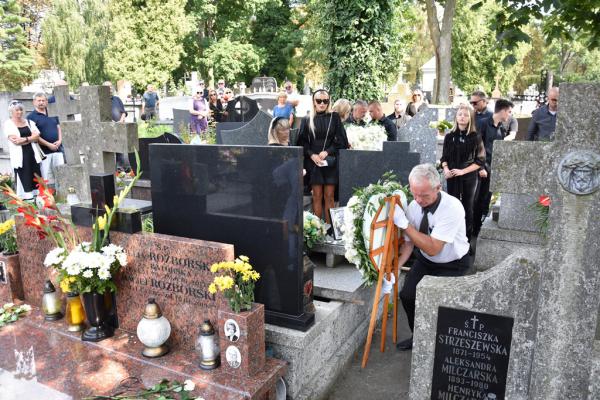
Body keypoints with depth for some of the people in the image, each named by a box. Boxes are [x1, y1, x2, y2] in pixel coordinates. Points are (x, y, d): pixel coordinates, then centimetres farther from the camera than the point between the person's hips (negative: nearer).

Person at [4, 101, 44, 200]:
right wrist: (30, 139, -7)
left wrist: (24, 139, -12)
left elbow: (36, 136, 1)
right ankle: (27, 200, -4)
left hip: (33, 154, 4)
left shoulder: (29, 122, 16)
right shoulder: (8, 124, 3)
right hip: (19, 156, -4)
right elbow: (14, 140, -10)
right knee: (24, 180, -6)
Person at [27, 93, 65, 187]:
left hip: (57, 149, 4)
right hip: (44, 151, -4)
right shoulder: (31, 116, -1)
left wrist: (59, 140, -1)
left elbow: (58, 128, 17)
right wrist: (48, 144, -13)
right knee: (46, 178, -2)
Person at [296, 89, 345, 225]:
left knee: (329, 196, -1)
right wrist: (312, 155, -12)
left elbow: (340, 140, 2)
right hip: (313, 161, 0)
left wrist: (327, 152, -11)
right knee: (317, 196, 0)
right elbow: (302, 142, 4)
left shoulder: (334, 117, 6)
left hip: (330, 161, 0)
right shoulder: (307, 119, 7)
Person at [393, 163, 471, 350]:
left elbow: (432, 248, -34)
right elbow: (408, 243, -5)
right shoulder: (413, 207, -15)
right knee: (407, 295, -10)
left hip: (452, 265, -5)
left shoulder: (452, 207, -31)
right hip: (424, 261, 5)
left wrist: (404, 223, -38)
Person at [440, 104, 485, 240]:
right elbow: (444, 157, 9)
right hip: (452, 177, 2)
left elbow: (480, 161, -5)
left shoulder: (475, 137, -4)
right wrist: (446, 169, -11)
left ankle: (467, 236, 19)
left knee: (467, 207, 7)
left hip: (469, 177, -2)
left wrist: (463, 171, -16)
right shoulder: (450, 136, 4)